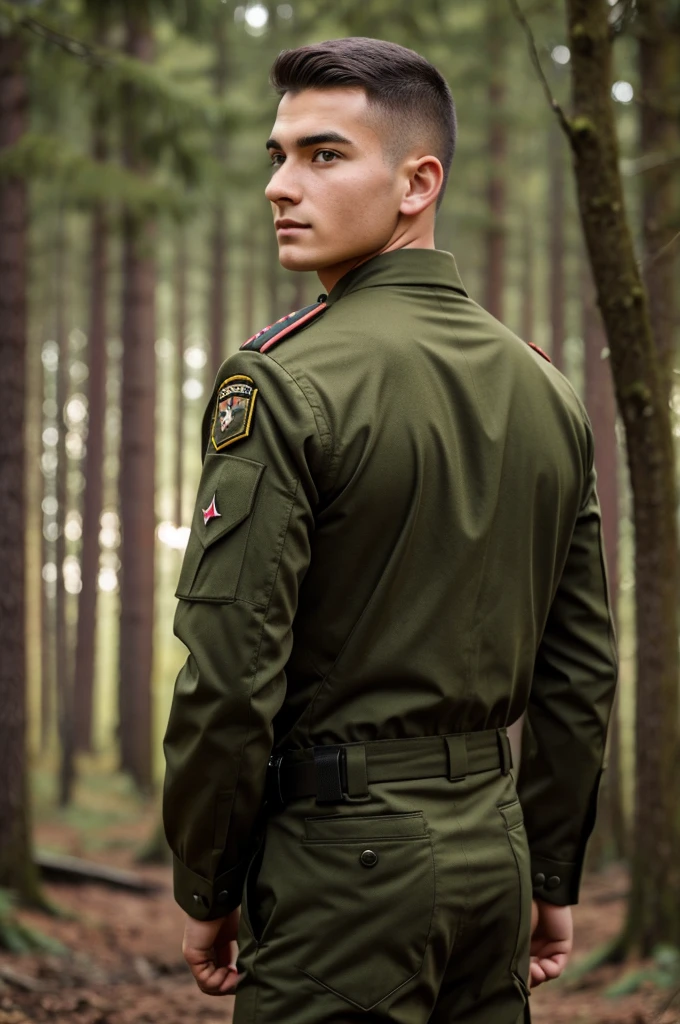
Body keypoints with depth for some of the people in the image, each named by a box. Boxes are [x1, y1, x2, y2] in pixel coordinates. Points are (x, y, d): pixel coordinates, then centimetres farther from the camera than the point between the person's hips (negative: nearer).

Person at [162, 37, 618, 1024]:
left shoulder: (283, 382, -13)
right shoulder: (548, 390, 9)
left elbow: (230, 675, -17)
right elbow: (583, 667, 12)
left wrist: (206, 888, -5)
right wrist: (551, 877, 18)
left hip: (345, 851, -7)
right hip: (493, 841, 7)